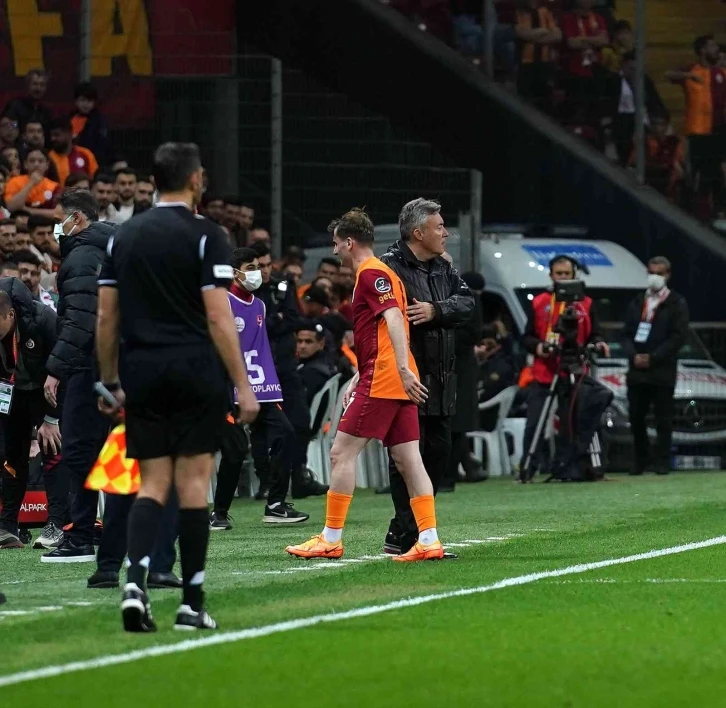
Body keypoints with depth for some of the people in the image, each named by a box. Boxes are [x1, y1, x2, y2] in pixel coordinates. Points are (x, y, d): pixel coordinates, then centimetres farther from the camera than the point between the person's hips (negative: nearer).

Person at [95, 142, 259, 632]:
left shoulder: (124, 237, 9)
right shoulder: (204, 235, -5)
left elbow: (106, 319, 10)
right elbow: (219, 319, -11)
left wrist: (110, 383, 18)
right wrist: (244, 385, -8)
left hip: (142, 372, 4)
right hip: (194, 369, -4)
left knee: (153, 484, 7)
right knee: (194, 482, 1)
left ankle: (135, 581, -15)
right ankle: (192, 603, 2)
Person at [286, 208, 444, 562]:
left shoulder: (371, 274, -8)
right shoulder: (378, 273, 22)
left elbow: (394, 318, -22)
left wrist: (404, 369, -31)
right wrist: (357, 379, 29)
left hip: (381, 380, -10)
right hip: (398, 383, 10)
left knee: (342, 452, -4)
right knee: (407, 458, 4)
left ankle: (331, 539, -2)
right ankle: (429, 540, -2)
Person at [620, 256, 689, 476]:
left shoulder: (677, 304, 1)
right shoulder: (637, 303, 16)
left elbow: (678, 336, -7)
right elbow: (626, 334, 14)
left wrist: (653, 358, -12)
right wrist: (633, 355, -5)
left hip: (663, 372, -4)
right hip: (637, 371, 4)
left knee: (663, 419, -3)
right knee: (636, 418, 4)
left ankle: (662, 461, 0)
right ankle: (640, 460, 12)